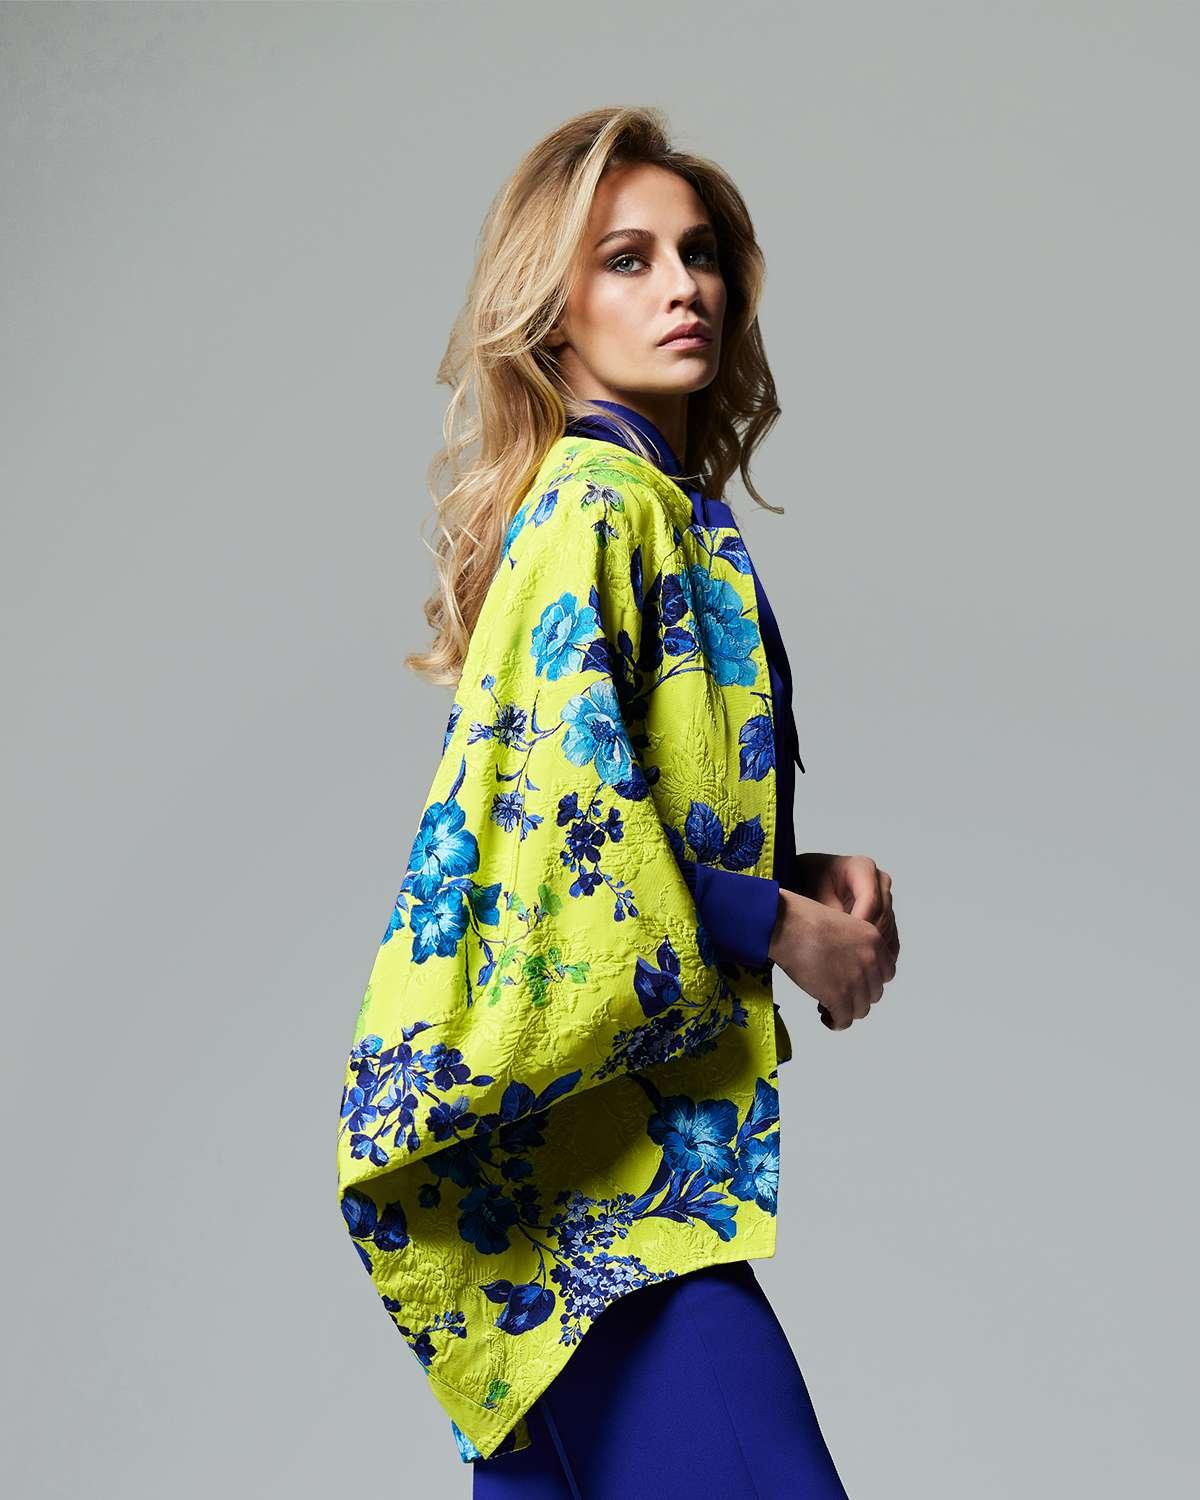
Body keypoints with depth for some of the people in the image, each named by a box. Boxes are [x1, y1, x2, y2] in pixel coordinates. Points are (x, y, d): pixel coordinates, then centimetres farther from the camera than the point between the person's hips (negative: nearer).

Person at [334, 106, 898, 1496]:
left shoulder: (661, 503, 18)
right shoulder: (598, 501, -11)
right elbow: (571, 798, -20)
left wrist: (806, 873, 6)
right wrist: (784, 928, -11)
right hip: (574, 1102, -10)